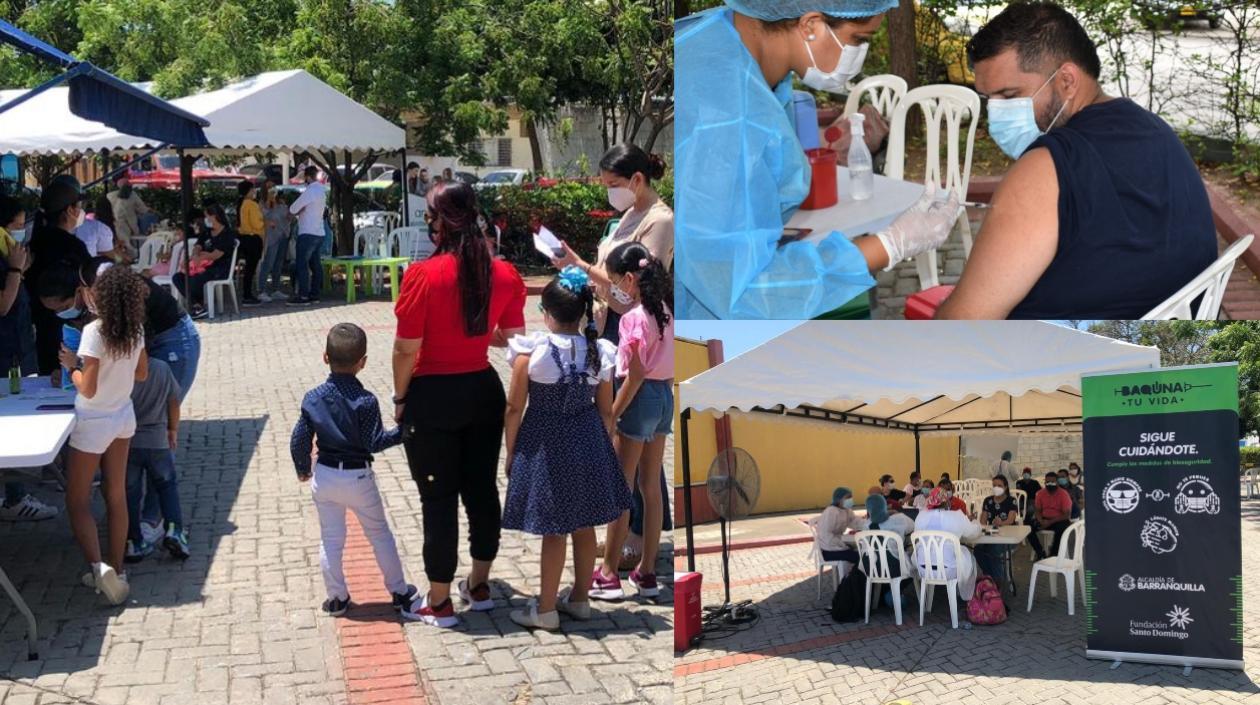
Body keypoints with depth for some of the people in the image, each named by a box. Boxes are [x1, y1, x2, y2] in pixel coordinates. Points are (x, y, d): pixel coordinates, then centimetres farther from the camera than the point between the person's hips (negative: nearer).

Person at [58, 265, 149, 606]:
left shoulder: (95, 332, -24)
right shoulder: (135, 329, -4)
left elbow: (88, 388, -23)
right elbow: (141, 374, 9)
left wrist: (72, 365, -7)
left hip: (94, 423, -6)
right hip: (123, 416, 6)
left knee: (77, 501, 6)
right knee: (116, 495, 15)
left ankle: (99, 566, -11)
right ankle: (115, 570, 22)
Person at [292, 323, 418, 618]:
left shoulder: (312, 398, -5)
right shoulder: (366, 401, -17)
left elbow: (299, 441, -2)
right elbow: (374, 442, -18)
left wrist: (303, 469, 14)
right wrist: (402, 431, -7)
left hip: (324, 476, 3)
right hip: (358, 477, -2)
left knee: (330, 540, 13)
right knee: (379, 534, 13)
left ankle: (336, 599, 19)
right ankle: (399, 592, 22)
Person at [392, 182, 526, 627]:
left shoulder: (423, 275, -18)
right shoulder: (504, 274, -4)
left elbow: (406, 349, -15)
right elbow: (513, 337, 7)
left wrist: (400, 398, -1)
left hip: (432, 396, -4)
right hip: (484, 390, 4)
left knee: (439, 497, 4)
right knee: (482, 489, 16)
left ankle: (438, 603, 13)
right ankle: (479, 586, 29)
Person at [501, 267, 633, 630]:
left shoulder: (531, 350, -14)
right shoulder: (599, 352, -3)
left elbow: (515, 408, -9)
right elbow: (606, 410, 4)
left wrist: (511, 452, 3)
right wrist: (602, 446, 18)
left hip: (546, 445, -4)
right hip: (588, 443, 4)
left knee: (553, 530, 5)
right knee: (583, 525, 16)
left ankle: (545, 610, 14)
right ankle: (579, 599, 29)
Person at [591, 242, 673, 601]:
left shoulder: (633, 319, -18)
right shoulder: (666, 310, 5)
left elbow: (635, 376, -19)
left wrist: (610, 417, -13)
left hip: (641, 398, -8)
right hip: (665, 397, 8)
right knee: (651, 487, 13)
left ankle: (609, 574, 9)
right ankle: (647, 572, 19)